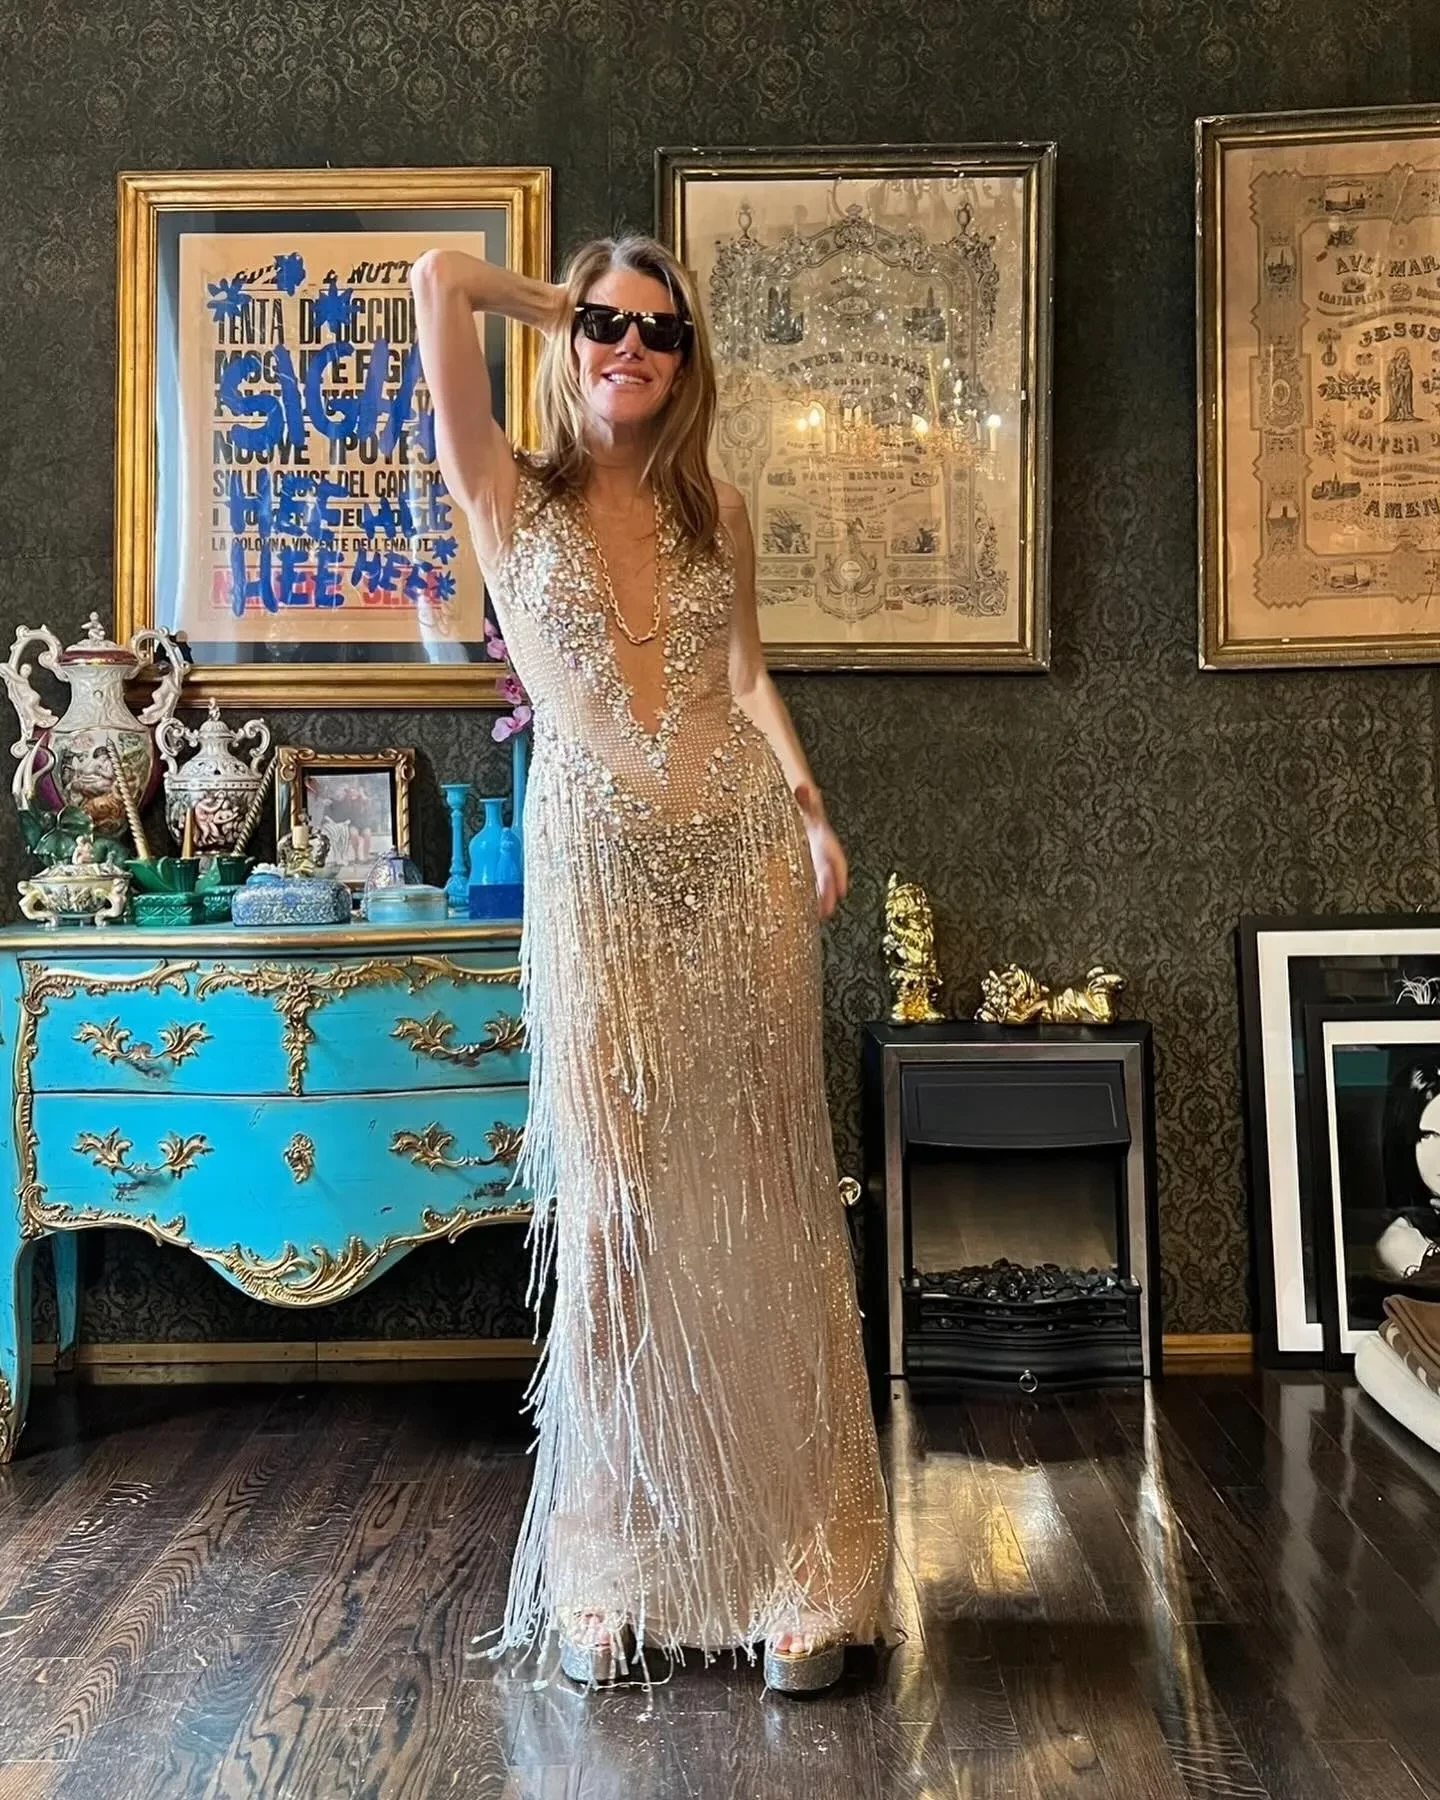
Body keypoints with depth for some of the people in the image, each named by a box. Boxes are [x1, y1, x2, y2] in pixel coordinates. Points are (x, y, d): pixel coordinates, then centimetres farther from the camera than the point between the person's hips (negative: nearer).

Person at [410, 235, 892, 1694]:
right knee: (616, 1214, 3)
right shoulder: (507, 495, 5)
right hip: (597, 879, -2)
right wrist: (558, 308, 16)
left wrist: (808, 804, 5)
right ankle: (615, 1573, 19)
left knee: (763, 1206, 5)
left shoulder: (716, 511, 13)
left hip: (743, 862, 3)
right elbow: (437, 277, 0)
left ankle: (803, 1569, 16)